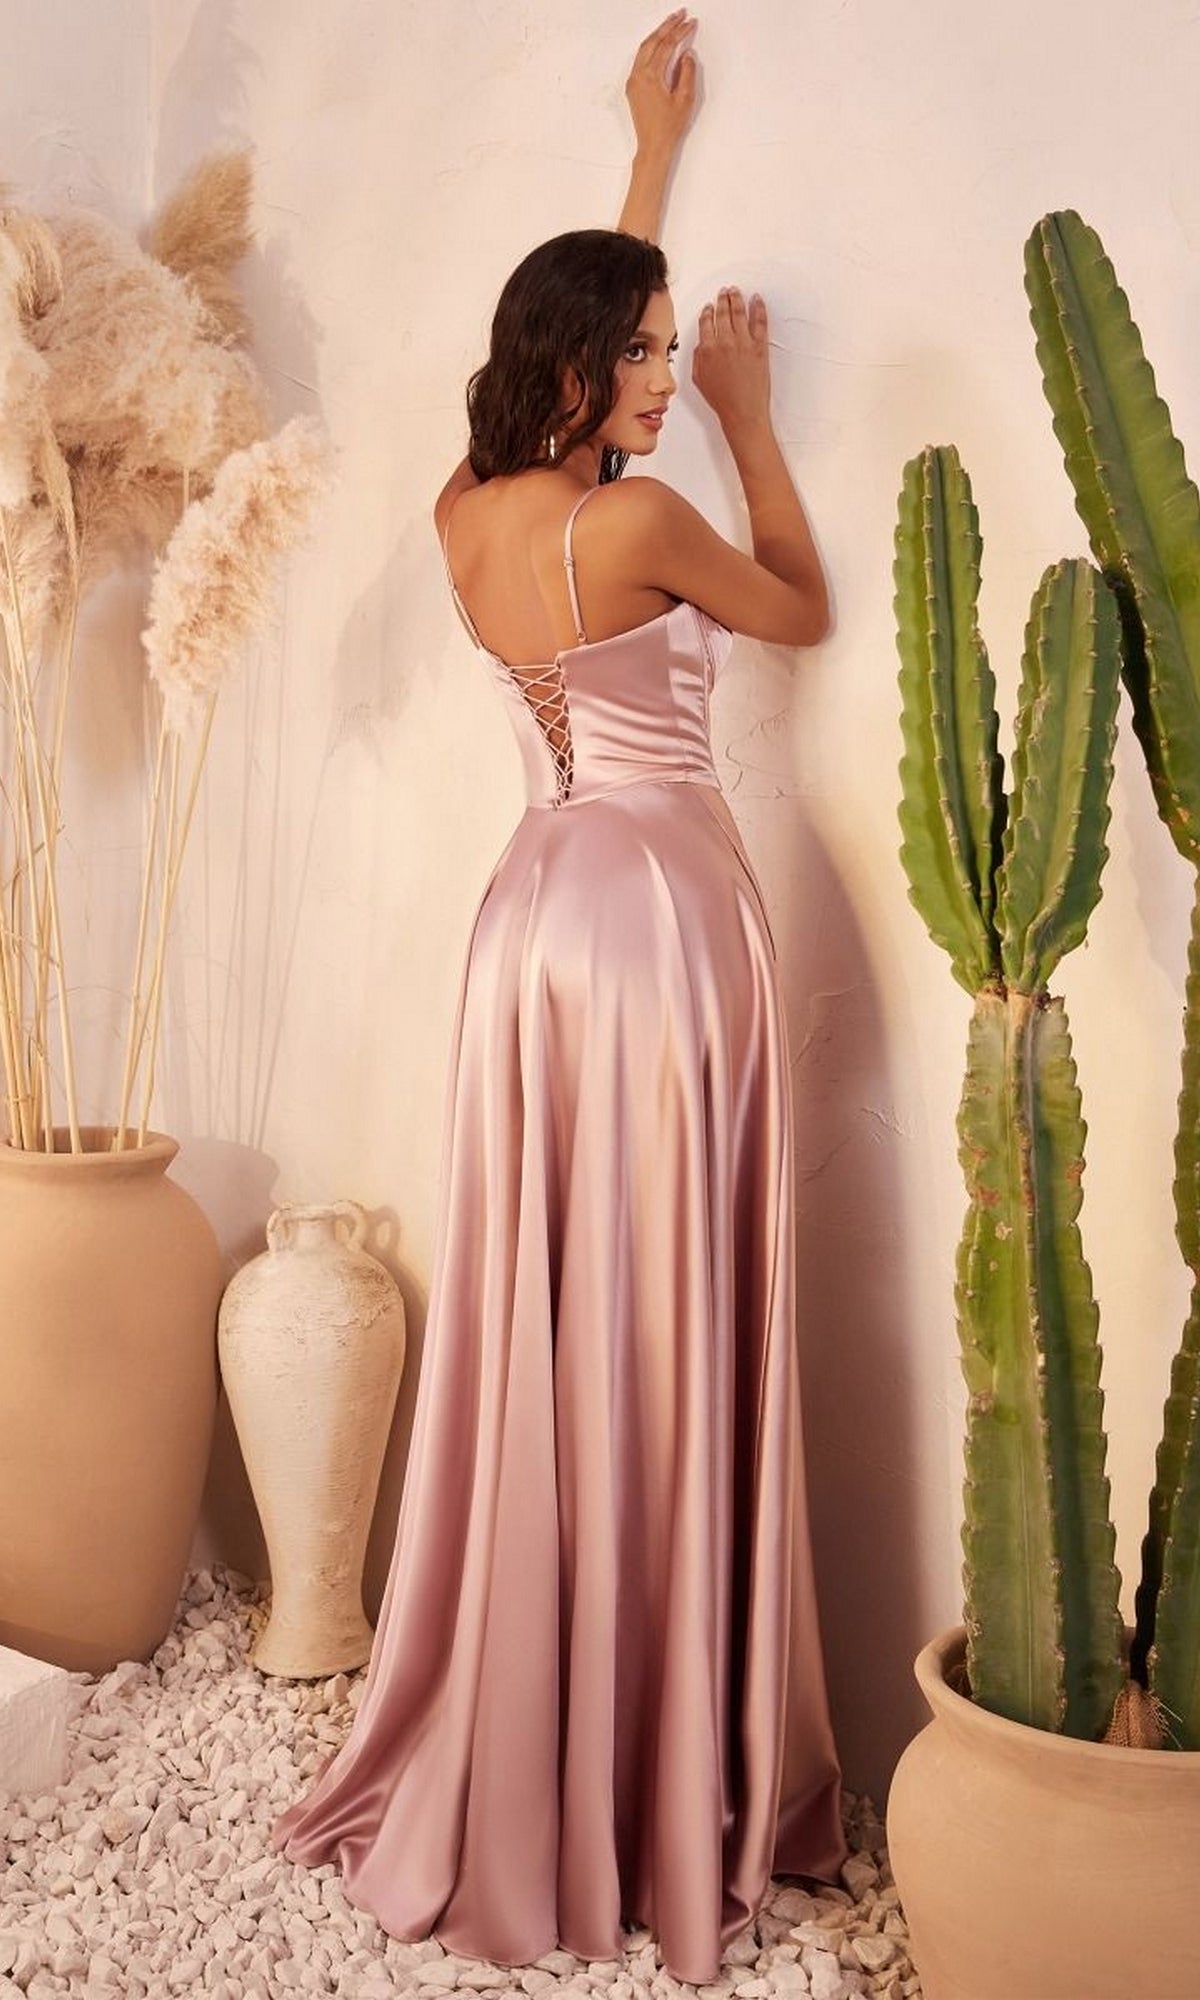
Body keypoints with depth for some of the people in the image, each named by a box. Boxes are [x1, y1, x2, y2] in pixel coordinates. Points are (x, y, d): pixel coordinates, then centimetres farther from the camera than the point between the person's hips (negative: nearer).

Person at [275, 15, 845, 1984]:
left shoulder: (468, 513, 7)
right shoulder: (641, 518, -13)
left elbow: (578, 314, 25)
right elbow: (805, 607, 5)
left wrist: (650, 160, 35)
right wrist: (750, 414, 13)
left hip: (539, 910, 7)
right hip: (666, 905, -7)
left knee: (538, 1325, 13)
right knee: (664, 1337, 0)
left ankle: (508, 1764, 24)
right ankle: (665, 1782, 13)